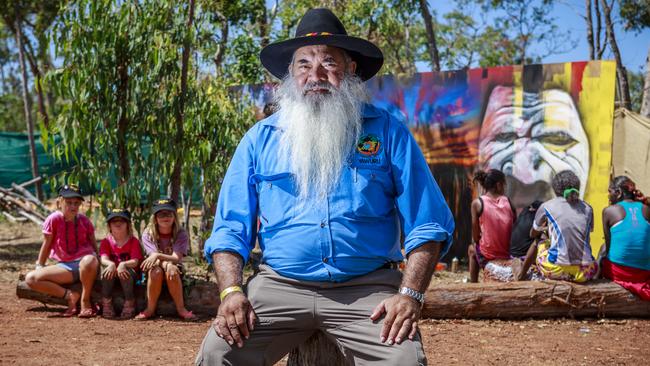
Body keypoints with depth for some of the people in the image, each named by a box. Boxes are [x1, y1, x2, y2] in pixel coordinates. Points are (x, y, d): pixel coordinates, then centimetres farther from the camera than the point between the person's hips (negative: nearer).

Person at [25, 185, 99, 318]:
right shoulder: (54, 219, -3)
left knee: (89, 260, -43)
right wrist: (40, 266, 11)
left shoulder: (84, 220, 2)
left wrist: (97, 261, -1)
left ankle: (85, 302, -19)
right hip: (65, 266, 2)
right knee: (31, 279, -16)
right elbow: (46, 244, 6)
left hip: (83, 260, -2)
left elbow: (93, 243, 10)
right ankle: (70, 295, -13)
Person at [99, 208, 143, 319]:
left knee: (127, 272, -36)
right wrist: (111, 264, -38)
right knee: (106, 271, -32)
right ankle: (106, 304, -22)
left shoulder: (134, 241, -2)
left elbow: (135, 261, -15)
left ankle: (129, 304, -22)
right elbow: (103, 259, -12)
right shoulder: (106, 242, 4)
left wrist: (123, 264, -37)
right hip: (112, 270, 2)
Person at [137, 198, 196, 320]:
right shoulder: (148, 234, -6)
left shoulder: (181, 234, -9)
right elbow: (154, 256, -17)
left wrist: (158, 256, -40)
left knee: (172, 270, -34)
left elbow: (176, 258, -22)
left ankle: (181, 308, -22)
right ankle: (150, 309, -21)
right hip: (155, 277, 0)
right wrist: (167, 262, -38)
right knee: (156, 270, -34)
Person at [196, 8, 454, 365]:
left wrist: (409, 294, -13)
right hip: (279, 285, 1)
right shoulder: (260, 138, 9)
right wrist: (232, 291, -10)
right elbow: (230, 229, 8)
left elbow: (427, 224, 2)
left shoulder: (387, 133, 5)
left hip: (368, 288, -1)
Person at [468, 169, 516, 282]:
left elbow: (475, 237, -5)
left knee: (471, 249, 34)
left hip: (487, 257, -2)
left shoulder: (477, 203, -8)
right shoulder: (507, 200, -1)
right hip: (508, 255, 2)